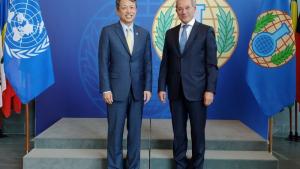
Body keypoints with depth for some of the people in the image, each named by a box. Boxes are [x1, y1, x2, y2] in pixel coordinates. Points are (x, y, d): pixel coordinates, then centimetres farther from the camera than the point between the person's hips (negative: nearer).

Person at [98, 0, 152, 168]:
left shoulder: (144, 33, 7)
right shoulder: (108, 31, -2)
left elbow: (148, 63, 6)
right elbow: (103, 63, -4)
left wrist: (148, 88, 0)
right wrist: (105, 89, -10)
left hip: (138, 90, 3)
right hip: (116, 90, -2)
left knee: (135, 130, 9)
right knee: (115, 131, 6)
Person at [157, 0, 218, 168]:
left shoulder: (206, 31, 0)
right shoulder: (171, 33, 11)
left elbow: (212, 64, -5)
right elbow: (165, 63, 10)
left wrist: (210, 90, -12)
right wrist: (162, 87, 3)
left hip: (196, 90, -3)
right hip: (176, 91, 3)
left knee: (198, 132, 5)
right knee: (178, 131, 9)